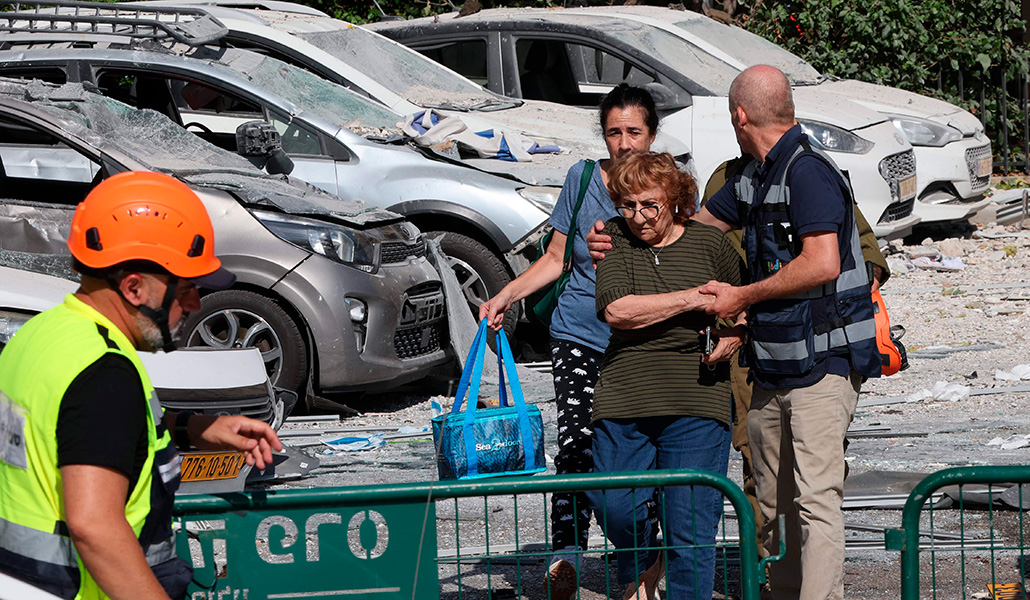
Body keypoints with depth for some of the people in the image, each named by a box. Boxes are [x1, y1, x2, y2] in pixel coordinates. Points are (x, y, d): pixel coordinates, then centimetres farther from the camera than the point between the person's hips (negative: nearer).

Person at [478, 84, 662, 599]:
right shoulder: (583, 178, 7)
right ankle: (565, 559, -23)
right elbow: (557, 259, 15)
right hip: (580, 333, 1)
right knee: (577, 443, -15)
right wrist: (504, 297, 5)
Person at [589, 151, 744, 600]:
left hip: (696, 402, -1)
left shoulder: (709, 242, 6)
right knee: (613, 507, -1)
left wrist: (735, 336, -4)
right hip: (623, 399, 1)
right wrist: (694, 298, -12)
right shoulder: (614, 239, 4)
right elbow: (616, 310, -11)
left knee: (691, 528, -5)